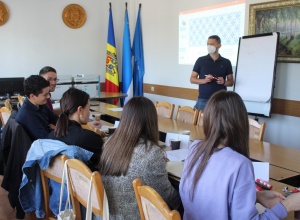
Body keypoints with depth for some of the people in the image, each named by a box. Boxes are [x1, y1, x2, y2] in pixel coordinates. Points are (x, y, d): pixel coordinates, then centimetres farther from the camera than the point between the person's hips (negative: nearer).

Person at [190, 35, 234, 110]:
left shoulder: (226, 62, 7)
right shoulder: (201, 60, 5)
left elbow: (231, 82, 12)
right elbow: (192, 79, 5)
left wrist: (224, 82, -11)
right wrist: (204, 80, -13)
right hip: (203, 100, 0)